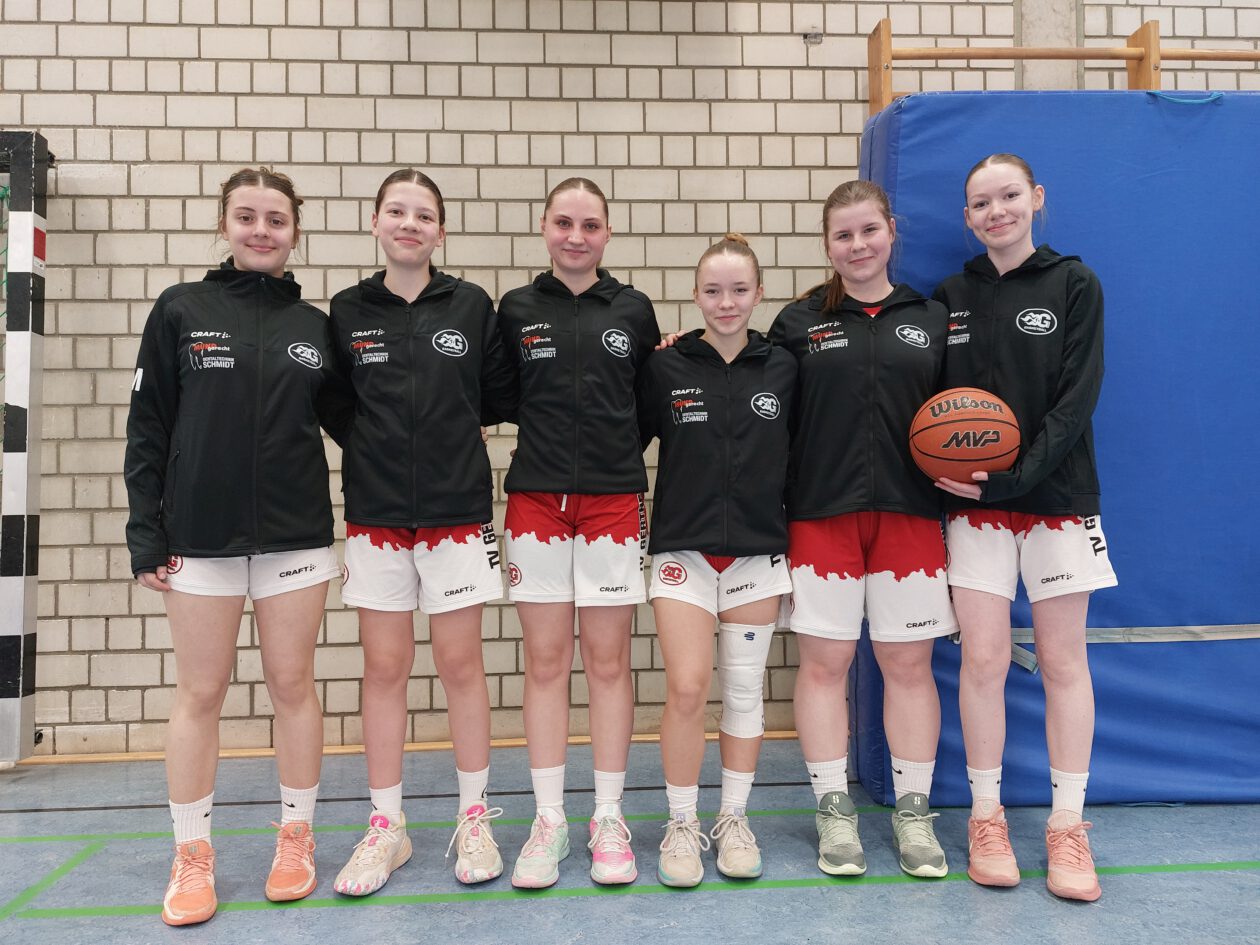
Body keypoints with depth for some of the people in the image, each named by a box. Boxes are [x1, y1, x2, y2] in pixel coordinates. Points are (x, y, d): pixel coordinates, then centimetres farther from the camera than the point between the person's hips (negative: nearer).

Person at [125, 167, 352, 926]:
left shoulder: (314, 325, 6)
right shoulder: (180, 311, 1)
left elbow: (344, 419, 11)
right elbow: (148, 430, 0)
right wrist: (147, 535, -3)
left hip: (296, 535, 1)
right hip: (201, 536, -1)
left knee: (293, 684, 8)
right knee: (201, 694, 7)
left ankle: (297, 840, 24)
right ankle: (193, 858, 23)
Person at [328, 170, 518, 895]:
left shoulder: (472, 306, 1)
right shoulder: (348, 311, 5)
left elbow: (501, 399, 6)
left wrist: (449, 423, -1)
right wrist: (381, 441, -1)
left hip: (456, 510, -1)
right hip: (375, 513, 1)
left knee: (461, 664, 5)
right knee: (384, 668, 7)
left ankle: (475, 818, 21)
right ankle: (387, 827, 21)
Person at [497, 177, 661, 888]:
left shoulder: (634, 310, 7)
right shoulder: (517, 310, 6)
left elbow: (650, 402, 12)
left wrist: (616, 451, 3)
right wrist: (551, 441, 3)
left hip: (614, 502, 0)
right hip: (536, 501, 0)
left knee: (609, 662, 5)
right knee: (546, 662, 5)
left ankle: (609, 819, 18)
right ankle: (549, 821, 18)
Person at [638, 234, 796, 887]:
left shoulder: (784, 369, 2)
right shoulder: (665, 369, -2)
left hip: (757, 552, 2)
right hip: (683, 549, -1)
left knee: (744, 692, 9)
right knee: (686, 688, -7)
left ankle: (734, 820, 26)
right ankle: (681, 825, 13)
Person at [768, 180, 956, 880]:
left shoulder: (931, 319, 11)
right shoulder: (799, 323, 6)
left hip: (909, 515, 2)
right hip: (821, 515, -1)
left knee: (909, 665, 7)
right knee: (824, 664, 4)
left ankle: (913, 814, 22)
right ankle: (834, 812, 19)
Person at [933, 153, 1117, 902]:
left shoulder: (1074, 284, 1)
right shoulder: (951, 297, 8)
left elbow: (1078, 394, -8)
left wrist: (1018, 474, -18)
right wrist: (945, 468, -10)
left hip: (1058, 497, -1)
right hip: (975, 504, 1)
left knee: (1063, 659, 4)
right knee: (983, 658, 0)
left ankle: (1068, 826, 17)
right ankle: (987, 817, 16)